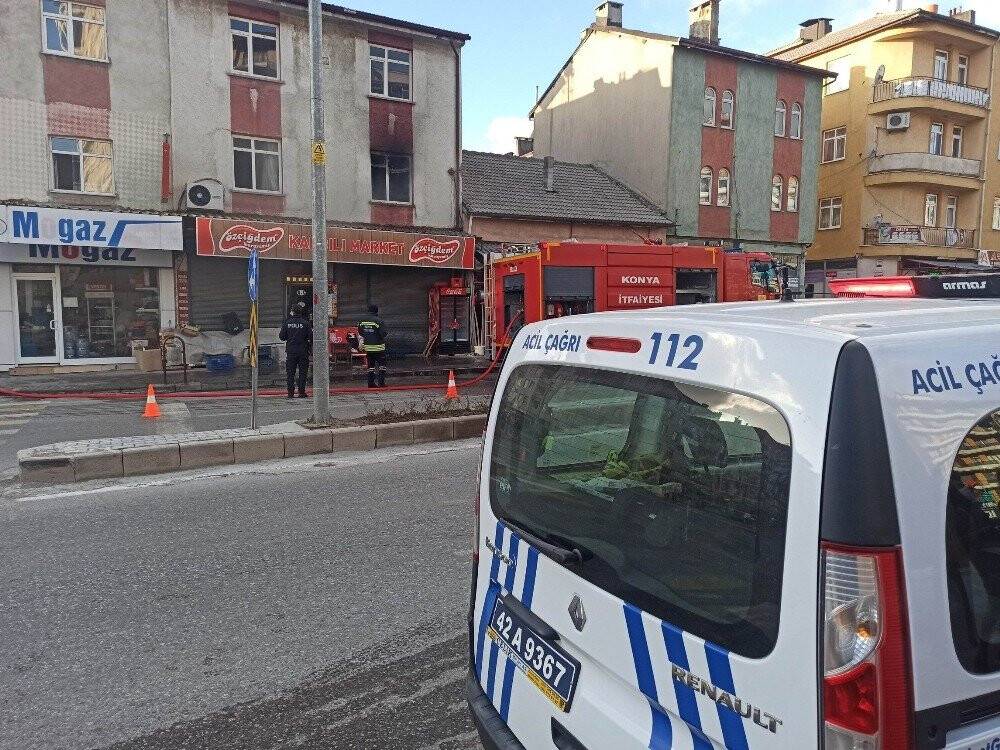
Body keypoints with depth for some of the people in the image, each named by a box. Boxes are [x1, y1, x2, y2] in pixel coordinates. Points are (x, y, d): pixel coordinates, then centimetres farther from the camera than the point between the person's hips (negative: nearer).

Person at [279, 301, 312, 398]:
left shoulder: (287, 323, -2)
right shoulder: (306, 323, -6)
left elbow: (281, 336, 1)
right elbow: (311, 337, -6)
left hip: (290, 351, 1)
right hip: (303, 351, -1)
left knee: (290, 373, 7)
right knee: (302, 372, 5)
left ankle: (290, 393, 6)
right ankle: (301, 392, 4)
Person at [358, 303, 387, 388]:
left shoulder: (363, 321, 5)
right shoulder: (378, 321, -14)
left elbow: (360, 332, 14)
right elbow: (383, 333, -16)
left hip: (368, 347, 6)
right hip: (378, 346, -5)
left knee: (371, 365, 11)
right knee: (381, 365, 3)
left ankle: (371, 383, 10)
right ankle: (381, 382, -1)